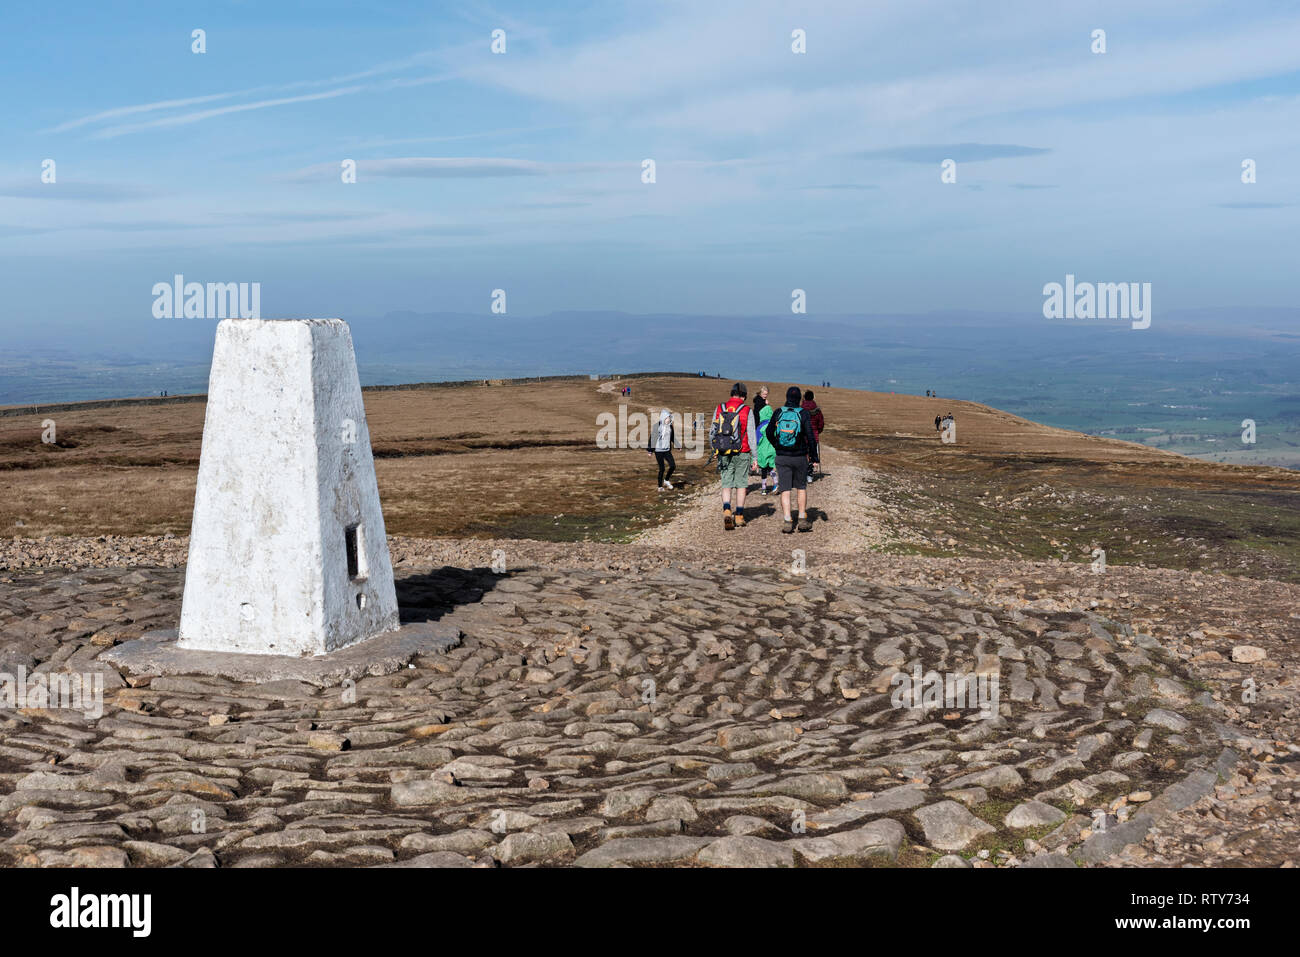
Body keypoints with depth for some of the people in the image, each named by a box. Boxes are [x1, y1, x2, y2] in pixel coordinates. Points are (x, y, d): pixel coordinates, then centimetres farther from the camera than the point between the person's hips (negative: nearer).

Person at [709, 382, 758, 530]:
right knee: (741, 484, 9)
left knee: (726, 484, 6)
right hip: (742, 453, -2)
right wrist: (755, 457, 0)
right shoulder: (747, 411, -6)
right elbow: (751, 436, -6)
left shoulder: (719, 409, 2)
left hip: (724, 454, 2)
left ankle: (726, 511, -17)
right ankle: (739, 517, 13)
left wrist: (713, 448, 21)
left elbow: (712, 432, 7)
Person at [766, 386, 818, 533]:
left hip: (782, 457, 1)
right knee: (801, 488, 15)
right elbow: (810, 436, -12)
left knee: (785, 490, 4)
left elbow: (769, 433, 6)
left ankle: (788, 522, -3)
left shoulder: (778, 413, -2)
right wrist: (814, 457, -4)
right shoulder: (803, 414, -9)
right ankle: (802, 520, 15)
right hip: (800, 457, -1)